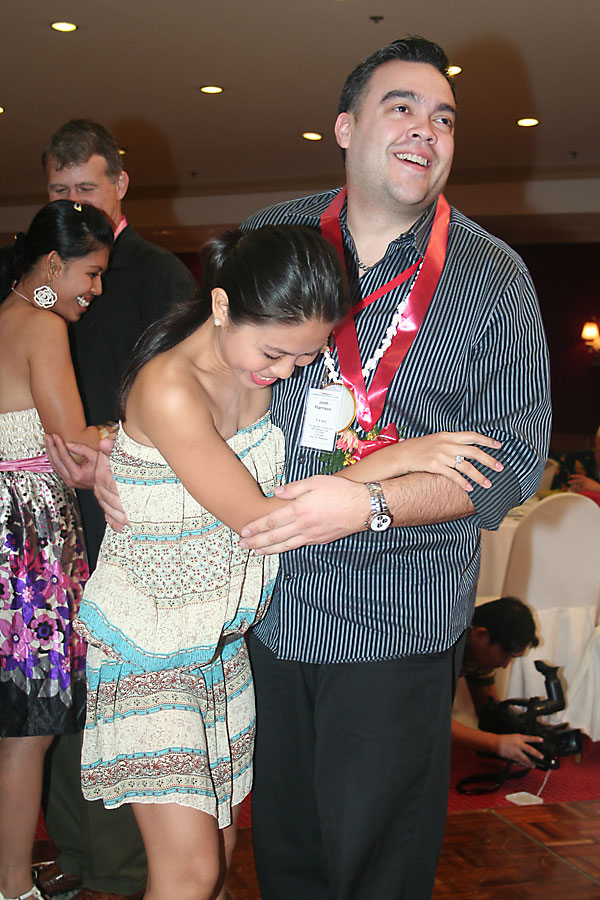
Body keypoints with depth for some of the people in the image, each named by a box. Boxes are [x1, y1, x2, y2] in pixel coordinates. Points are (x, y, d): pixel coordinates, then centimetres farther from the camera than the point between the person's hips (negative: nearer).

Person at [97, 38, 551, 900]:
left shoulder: (493, 278, -5)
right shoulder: (270, 237, 3)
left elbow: (515, 454, -9)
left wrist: (370, 505, -20)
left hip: (397, 619, -2)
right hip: (268, 594, 3)